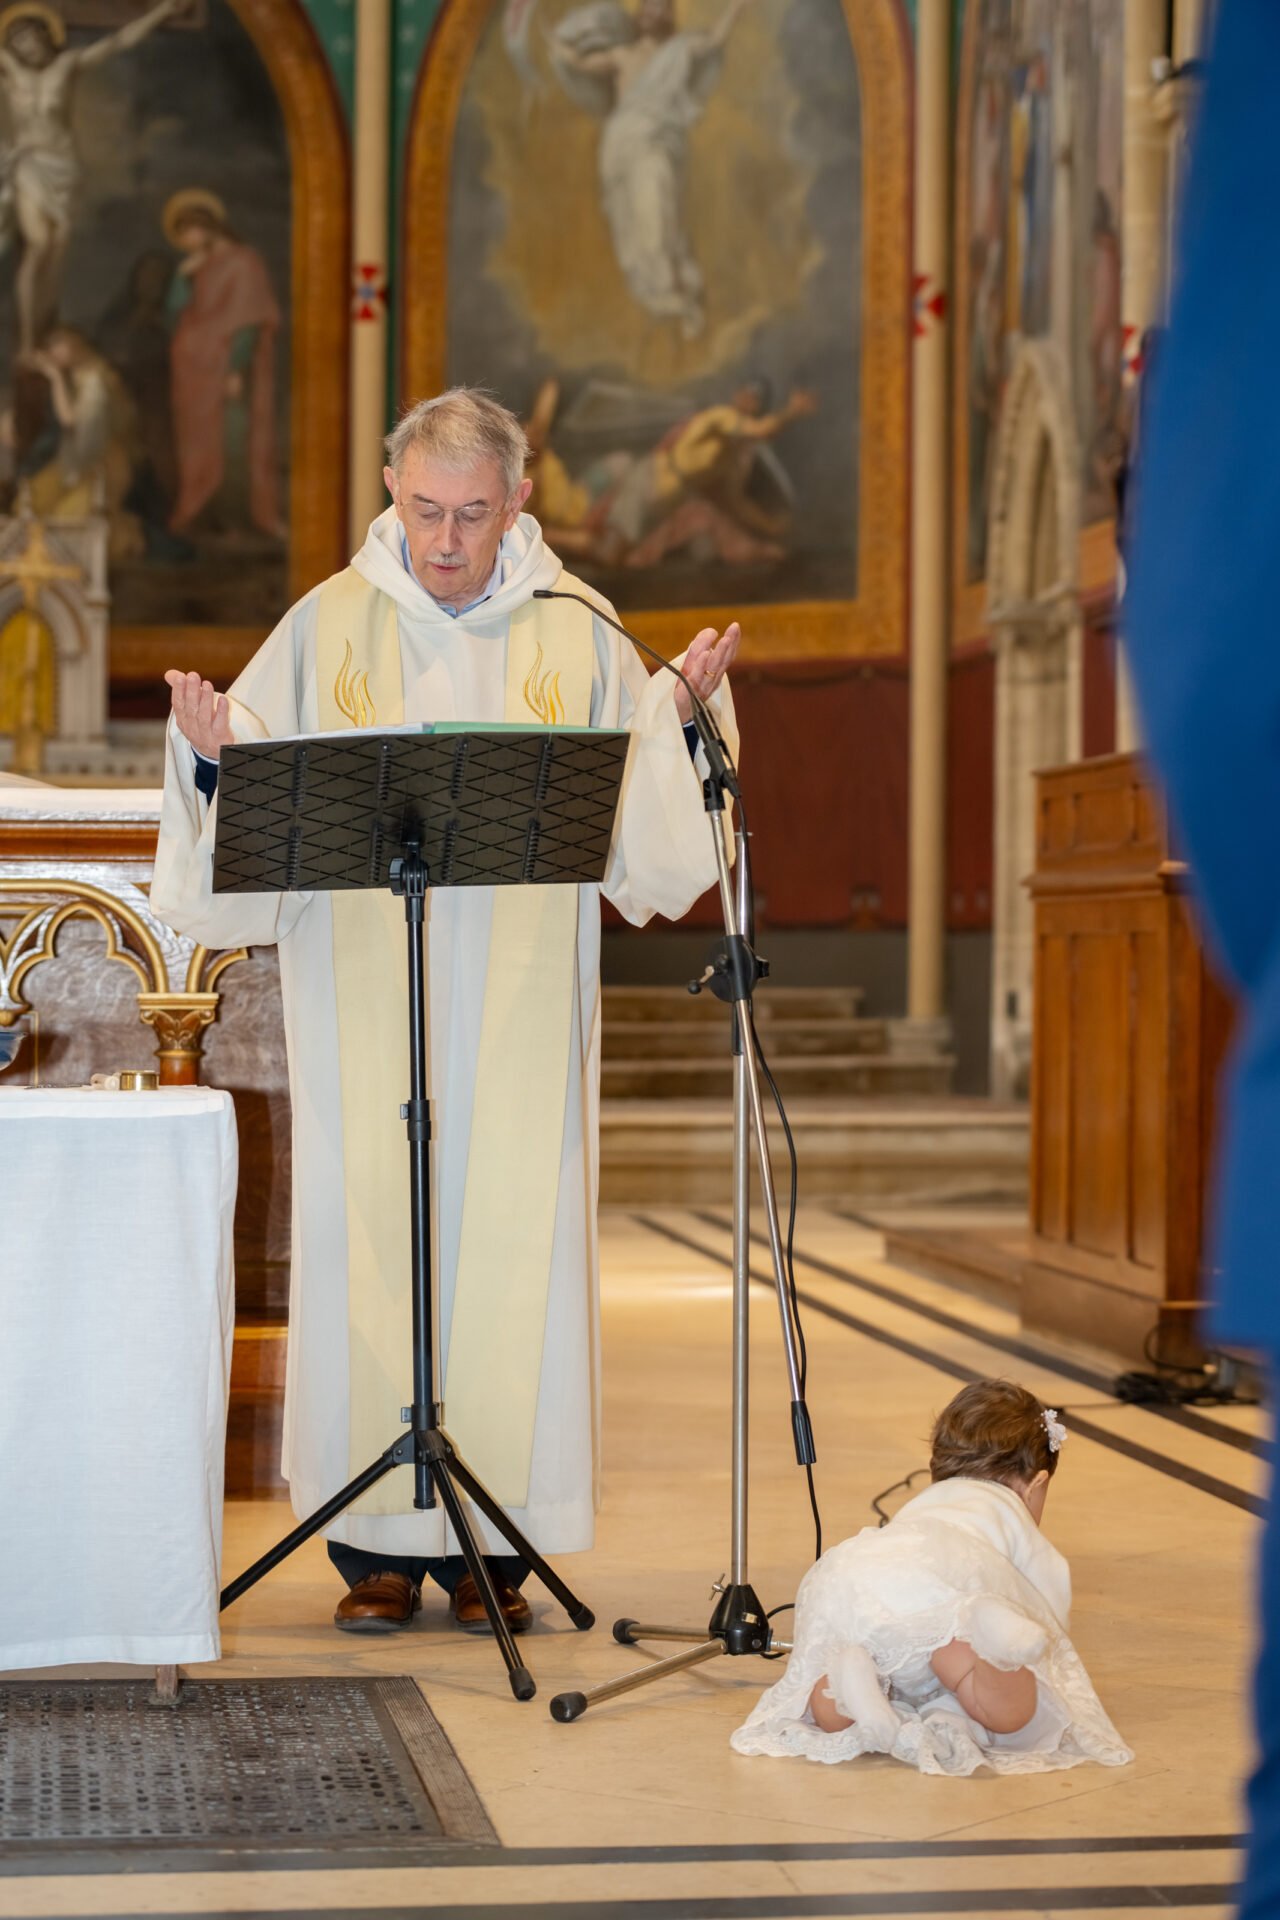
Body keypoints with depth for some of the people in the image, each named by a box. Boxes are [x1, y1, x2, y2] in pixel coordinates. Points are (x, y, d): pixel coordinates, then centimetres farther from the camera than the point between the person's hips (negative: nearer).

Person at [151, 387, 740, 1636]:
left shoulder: (574, 638, 7)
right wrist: (213, 747, -14)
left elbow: (641, 825, 5)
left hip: (518, 1008, 0)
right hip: (362, 1003, 0)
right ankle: (380, 1545, 5)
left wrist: (685, 707, -10)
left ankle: (491, 1546, 5)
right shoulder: (327, 628, 6)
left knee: (509, 1240, -3)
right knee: (366, 1238, -2)